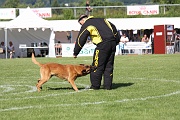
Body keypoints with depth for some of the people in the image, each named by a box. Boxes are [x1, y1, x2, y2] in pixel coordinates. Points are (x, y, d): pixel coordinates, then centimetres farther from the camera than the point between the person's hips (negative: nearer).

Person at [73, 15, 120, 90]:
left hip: (103, 45, -7)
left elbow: (80, 40, 4)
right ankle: (108, 85, 12)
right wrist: (117, 40, 24)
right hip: (113, 43, 7)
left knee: (97, 66, 2)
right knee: (109, 65, 11)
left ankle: (95, 85, 6)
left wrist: (75, 53, 10)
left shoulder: (86, 25, 3)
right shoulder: (102, 20, 24)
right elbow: (113, 28, 22)